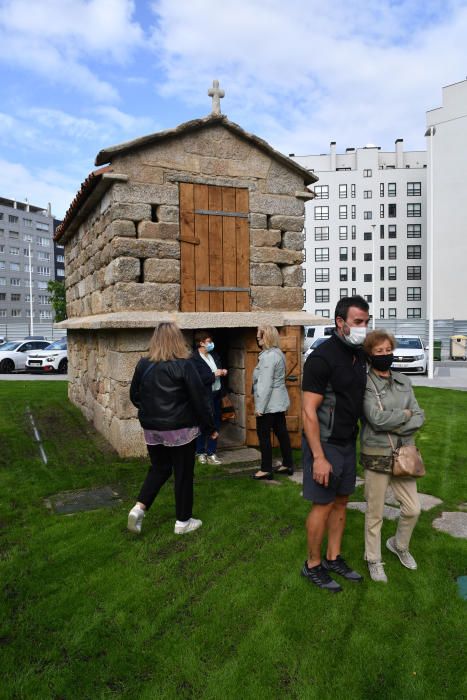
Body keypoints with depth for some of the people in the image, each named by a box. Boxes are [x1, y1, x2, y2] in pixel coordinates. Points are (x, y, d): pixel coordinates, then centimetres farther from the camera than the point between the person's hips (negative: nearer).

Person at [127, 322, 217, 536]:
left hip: (152, 429, 5)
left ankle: (139, 508, 7)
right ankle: (182, 521, 20)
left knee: (159, 469, 22)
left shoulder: (143, 365, -2)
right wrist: (210, 426, -2)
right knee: (183, 474, 10)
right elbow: (199, 399, -12)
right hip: (180, 429, -4)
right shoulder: (183, 366, -15)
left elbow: (134, 396, 9)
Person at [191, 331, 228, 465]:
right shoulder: (194, 359, -14)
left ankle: (211, 453, 22)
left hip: (216, 395, 7)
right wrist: (213, 374, -22)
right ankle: (201, 452, 23)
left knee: (215, 425, 11)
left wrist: (223, 372, 0)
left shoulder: (214, 356, 9)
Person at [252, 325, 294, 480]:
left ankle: (266, 469, 7)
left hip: (269, 403, -10)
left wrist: (259, 407, -19)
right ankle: (288, 464, 23)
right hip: (278, 401, 10)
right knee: (281, 432, 14)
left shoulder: (268, 356, -20)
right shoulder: (278, 353, 11)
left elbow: (265, 384, -23)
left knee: (264, 434, 0)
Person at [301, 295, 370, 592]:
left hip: (348, 442, 8)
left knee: (341, 502, 16)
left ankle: (334, 558, 33)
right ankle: (313, 565, 22)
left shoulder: (360, 355, 5)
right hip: (324, 443, -8)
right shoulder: (322, 358, -20)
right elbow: (309, 411, -21)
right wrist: (319, 457, -23)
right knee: (324, 505, 3)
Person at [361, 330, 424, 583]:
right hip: (377, 456, -5)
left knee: (413, 509, 12)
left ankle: (399, 545, 41)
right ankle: (373, 560, 29)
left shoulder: (403, 382, 6)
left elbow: (419, 417, 2)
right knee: (375, 513, 8)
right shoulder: (365, 384, -11)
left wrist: (395, 427, -14)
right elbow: (377, 418, -22)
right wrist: (405, 414, -8)